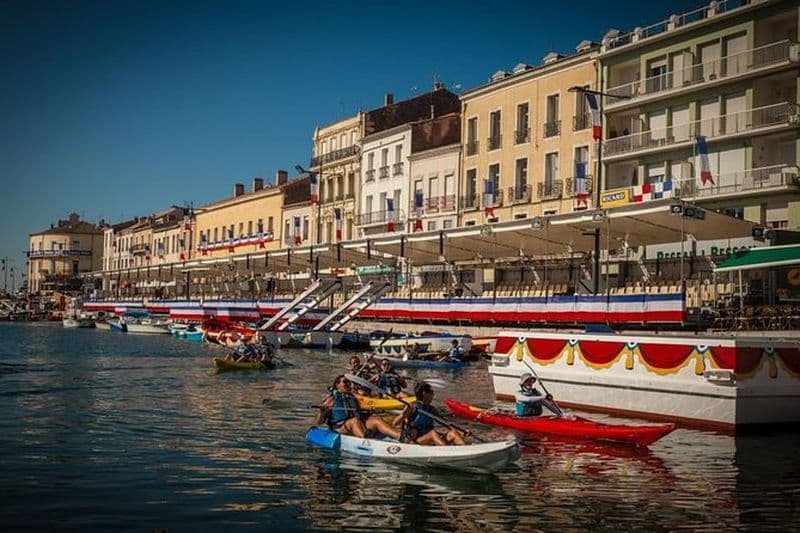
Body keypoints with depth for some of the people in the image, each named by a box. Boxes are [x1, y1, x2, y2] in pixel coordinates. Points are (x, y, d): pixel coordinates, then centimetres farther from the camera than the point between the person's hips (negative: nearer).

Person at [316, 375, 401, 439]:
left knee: (376, 420, -19)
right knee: (355, 420, -34)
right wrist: (322, 412, -14)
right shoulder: (331, 400, 10)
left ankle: (399, 436, -43)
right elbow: (319, 422, 4)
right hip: (340, 428, -5)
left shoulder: (353, 398, 28)